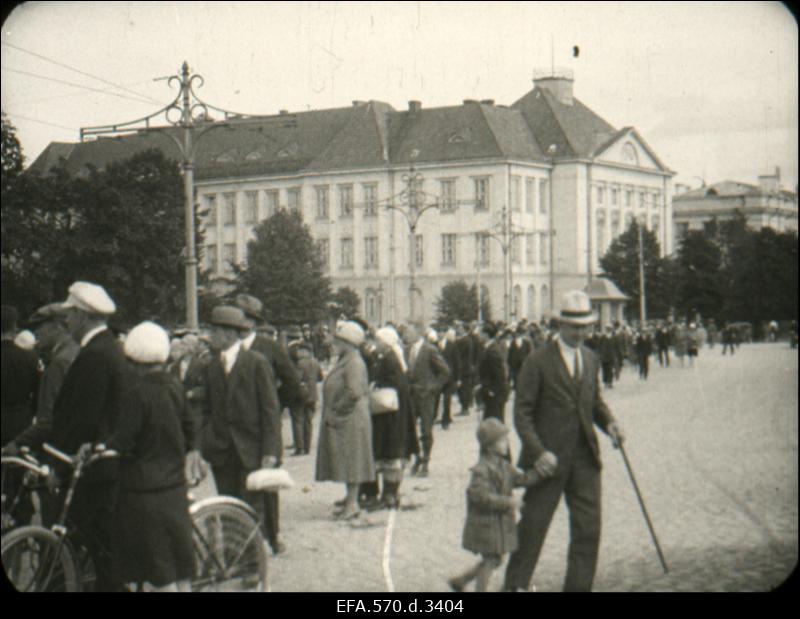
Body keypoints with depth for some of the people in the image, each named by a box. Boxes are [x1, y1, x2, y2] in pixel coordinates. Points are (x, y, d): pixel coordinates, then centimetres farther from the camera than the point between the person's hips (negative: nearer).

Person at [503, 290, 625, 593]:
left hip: (584, 457, 5)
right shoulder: (538, 362, -8)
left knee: (588, 528, 4)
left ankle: (578, 587, 14)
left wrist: (608, 422, 2)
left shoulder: (590, 358, 11)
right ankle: (514, 584, 19)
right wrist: (538, 452, -19)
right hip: (549, 459, -5)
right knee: (532, 526, 3)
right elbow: (522, 412, -9)